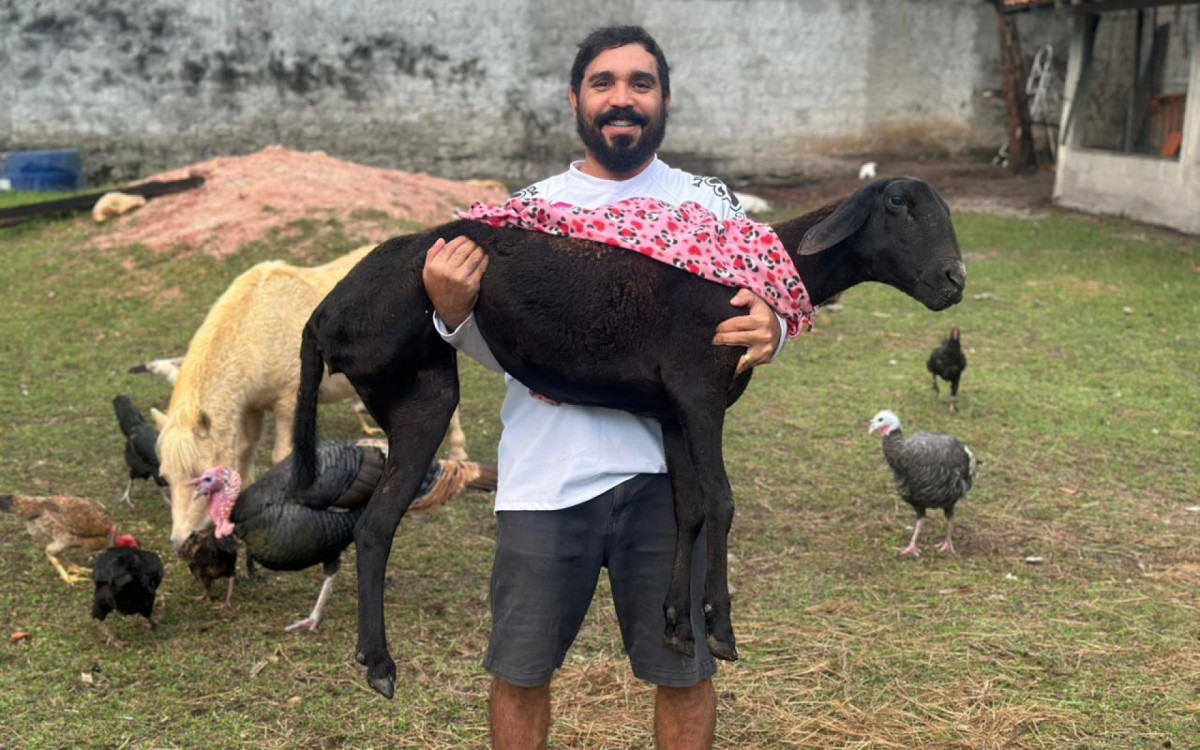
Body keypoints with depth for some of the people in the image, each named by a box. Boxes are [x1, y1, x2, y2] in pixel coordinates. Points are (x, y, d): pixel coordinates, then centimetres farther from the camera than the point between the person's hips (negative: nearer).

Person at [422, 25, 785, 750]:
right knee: (520, 671, 10)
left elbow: (764, 303, 6)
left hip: (666, 471, 0)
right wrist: (454, 309, -13)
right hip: (545, 473, 1)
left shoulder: (710, 203, 6)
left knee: (685, 669, 9)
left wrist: (768, 330, -18)